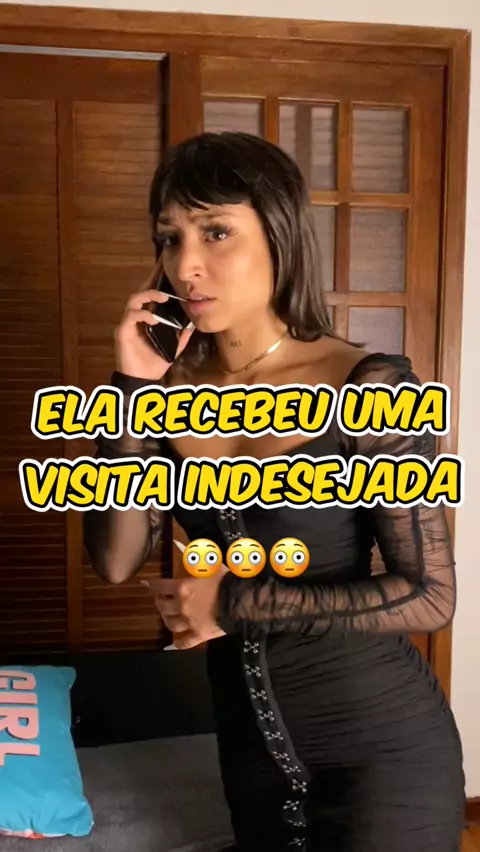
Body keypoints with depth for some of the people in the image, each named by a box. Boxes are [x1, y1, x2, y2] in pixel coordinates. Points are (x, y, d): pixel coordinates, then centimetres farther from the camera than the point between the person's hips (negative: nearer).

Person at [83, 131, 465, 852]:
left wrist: (235, 602, -19)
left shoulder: (372, 387, -18)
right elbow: (116, 561, -9)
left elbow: (429, 597, -18)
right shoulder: (173, 388, -5)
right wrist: (131, 390, -17)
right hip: (249, 740, 5)